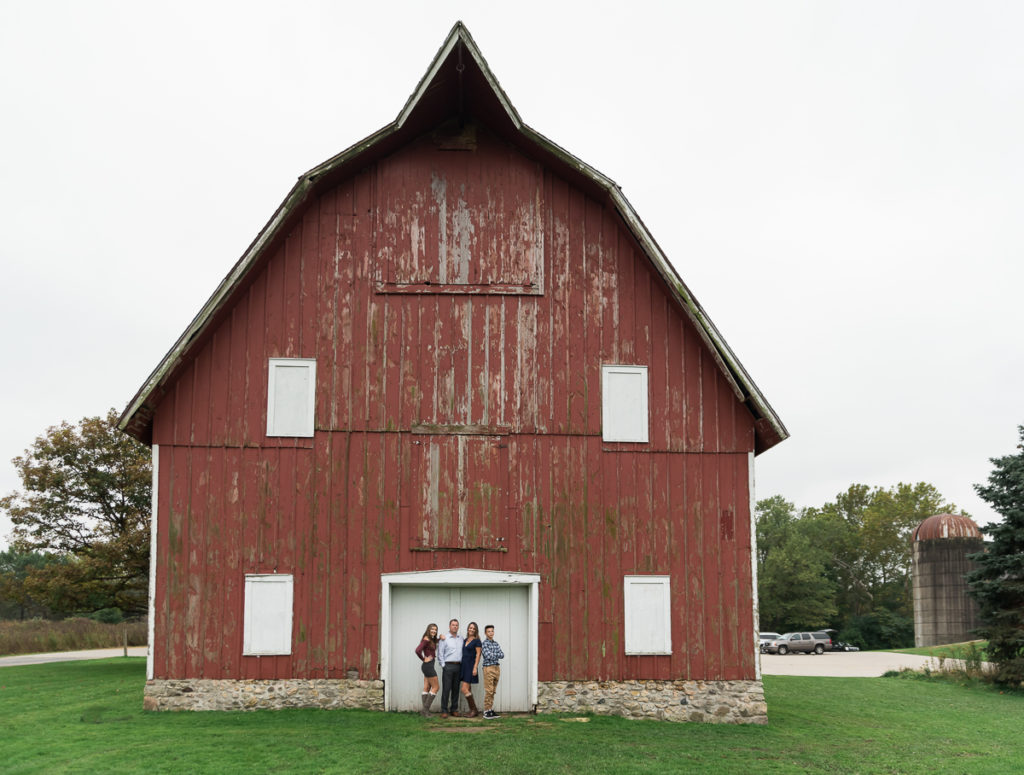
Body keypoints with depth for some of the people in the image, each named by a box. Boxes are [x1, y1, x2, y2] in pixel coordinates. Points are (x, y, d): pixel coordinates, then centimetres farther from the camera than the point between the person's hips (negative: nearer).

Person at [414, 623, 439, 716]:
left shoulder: (432, 640, 13)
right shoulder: (426, 639, -15)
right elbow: (418, 650, -26)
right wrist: (424, 659, -11)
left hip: (428, 666, 9)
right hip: (428, 665, -9)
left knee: (426, 688, 8)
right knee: (435, 688, -5)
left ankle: (425, 710, 9)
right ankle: (425, 709, -6)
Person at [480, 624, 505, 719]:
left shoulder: (496, 643, 13)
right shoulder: (484, 643, -6)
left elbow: (502, 655, 5)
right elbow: (488, 656, -17)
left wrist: (493, 655, -8)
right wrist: (497, 655, -3)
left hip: (497, 668, 6)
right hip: (488, 668, -6)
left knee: (493, 691, 9)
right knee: (488, 691, -7)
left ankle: (491, 709, 13)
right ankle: (486, 711, -3)